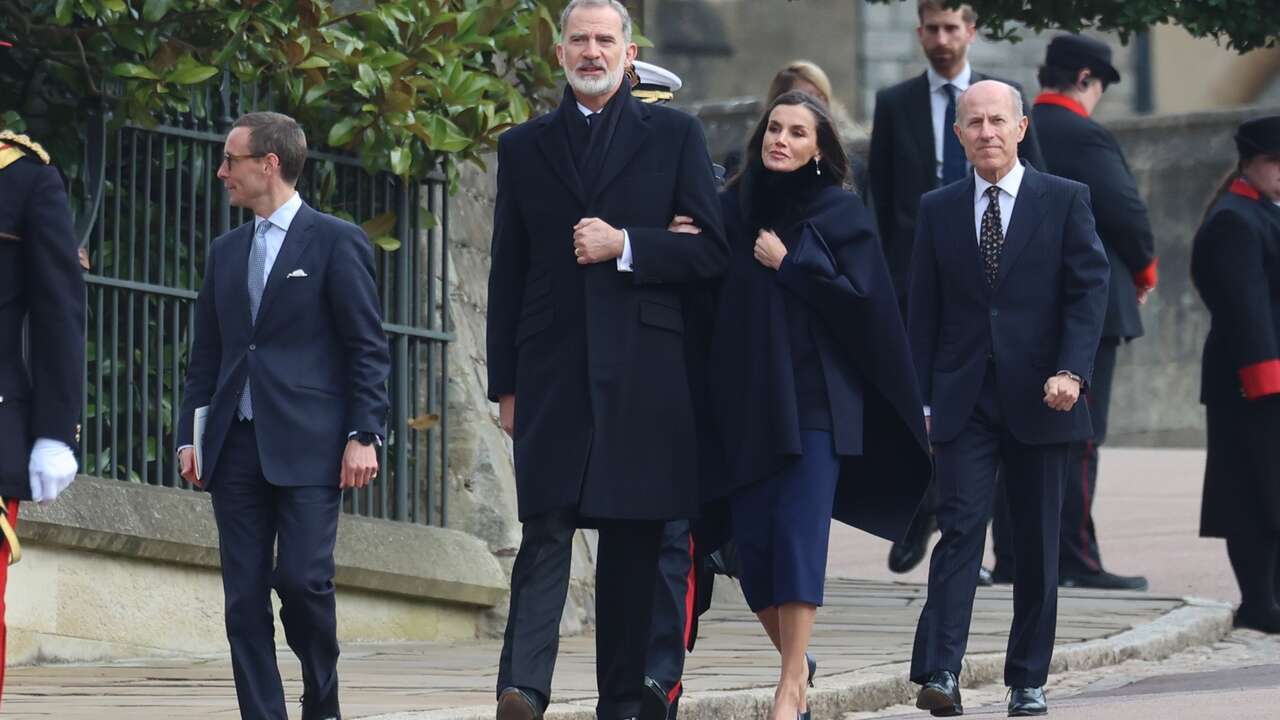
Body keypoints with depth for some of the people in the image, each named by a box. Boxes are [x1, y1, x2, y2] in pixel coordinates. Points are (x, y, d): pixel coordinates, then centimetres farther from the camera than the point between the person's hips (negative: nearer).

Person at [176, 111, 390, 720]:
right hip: (236, 444, 6)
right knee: (244, 595, 0)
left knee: (302, 579, -14)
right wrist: (190, 436, 10)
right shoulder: (225, 252, 18)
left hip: (307, 443, -6)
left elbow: (368, 349, -2)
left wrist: (364, 435, -10)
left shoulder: (336, 242, 0)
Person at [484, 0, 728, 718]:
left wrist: (623, 246, -10)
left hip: (643, 371, 0)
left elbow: (711, 251, 3)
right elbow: (507, 275, 13)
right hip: (553, 374, 0)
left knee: (634, 543, 2)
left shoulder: (674, 135, 9)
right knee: (546, 531, -11)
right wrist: (505, 383, 7)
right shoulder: (524, 148, 13)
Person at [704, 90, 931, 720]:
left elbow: (861, 298, -7)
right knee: (752, 541, 0)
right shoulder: (731, 209, 10)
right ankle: (796, 661, 22)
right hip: (747, 400, 3)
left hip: (815, 399, -3)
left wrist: (790, 264, -9)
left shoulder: (840, 213, 1)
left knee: (798, 530, -12)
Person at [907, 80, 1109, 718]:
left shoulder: (1065, 200, 4)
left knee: (1037, 546, 5)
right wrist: (923, 399, 3)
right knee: (959, 530, -12)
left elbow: (1089, 289, -2)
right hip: (964, 400, 0)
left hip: (1038, 400, 0)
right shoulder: (938, 209, 10)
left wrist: (1071, 371, -15)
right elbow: (924, 311, 10)